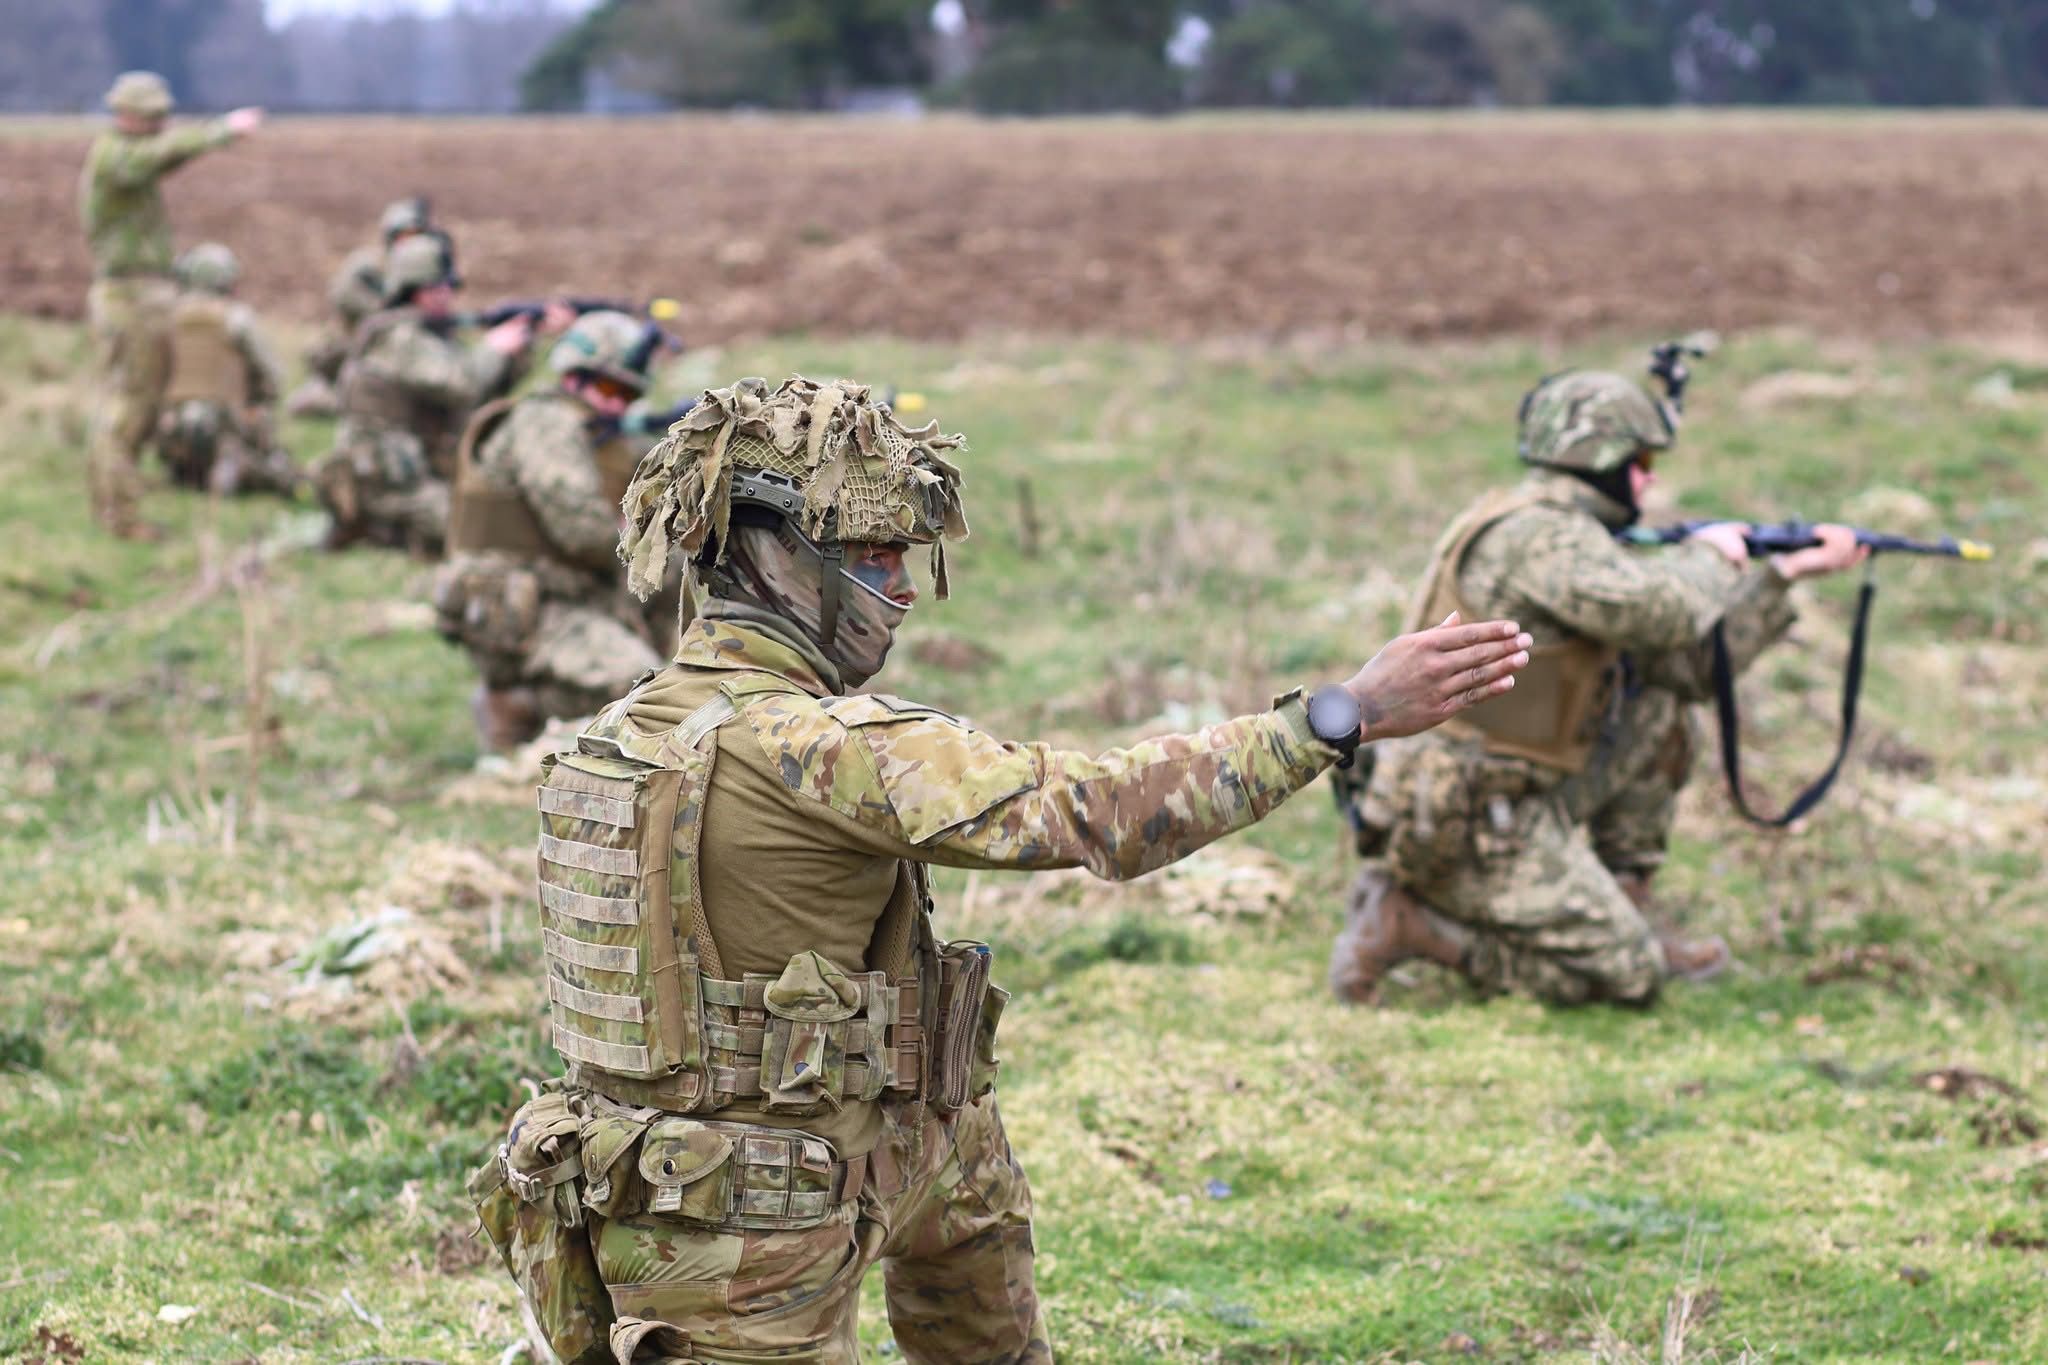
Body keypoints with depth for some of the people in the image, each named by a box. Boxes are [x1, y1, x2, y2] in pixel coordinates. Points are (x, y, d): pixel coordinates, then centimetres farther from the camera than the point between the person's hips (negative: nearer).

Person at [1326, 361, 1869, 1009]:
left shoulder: (1570, 539, 15)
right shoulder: (1539, 533, -16)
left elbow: (1692, 661, 15)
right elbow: (1665, 614, -28)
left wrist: (1786, 573, 14)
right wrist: (1707, 555, -6)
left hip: (1513, 800, 10)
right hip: (1462, 825, -10)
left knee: (1660, 707, 13)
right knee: (1630, 976, -8)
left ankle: (1622, 909, 14)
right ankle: (1405, 923, -5)